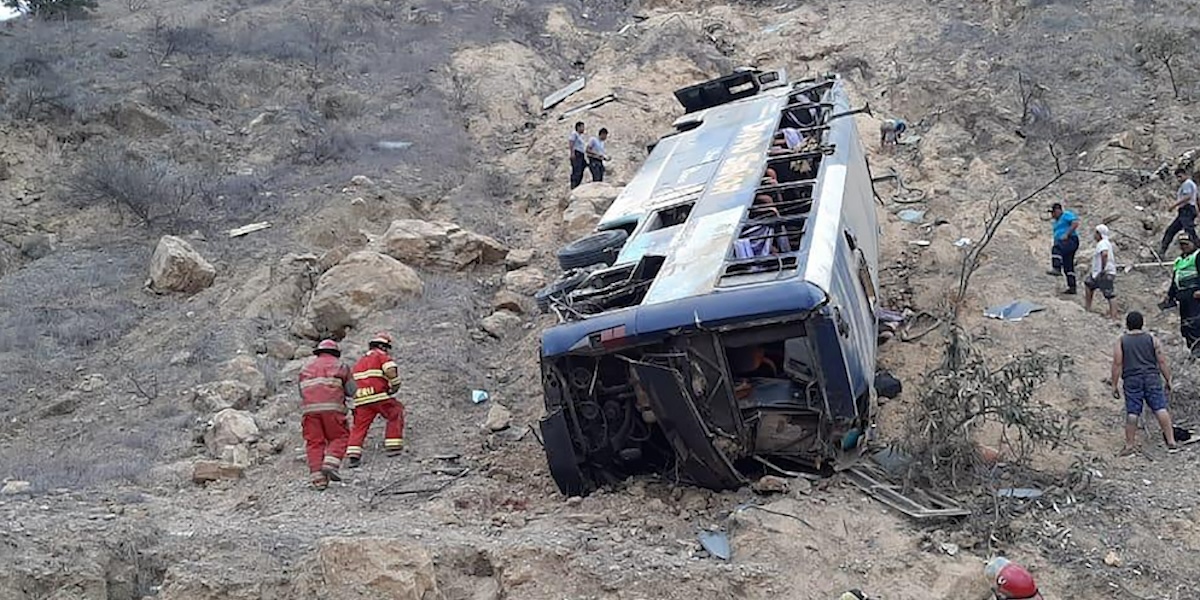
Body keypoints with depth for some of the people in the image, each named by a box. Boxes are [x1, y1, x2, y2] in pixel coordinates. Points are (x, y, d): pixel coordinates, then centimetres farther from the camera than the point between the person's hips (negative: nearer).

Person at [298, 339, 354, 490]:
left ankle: (318, 478, -2)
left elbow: (301, 392, 20)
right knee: (339, 438, 7)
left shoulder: (306, 368, 24)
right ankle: (330, 464, -14)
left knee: (314, 443, 5)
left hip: (309, 408, 3)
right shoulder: (339, 366, 13)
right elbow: (352, 391, 12)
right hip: (331, 408, -3)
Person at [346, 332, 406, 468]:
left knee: (359, 426, 6)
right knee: (395, 415, 14)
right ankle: (393, 446, 8)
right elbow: (391, 371, -14)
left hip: (361, 400, 5)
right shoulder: (381, 356, 5)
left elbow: (351, 384, 24)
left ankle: (353, 455, -7)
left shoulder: (359, 362, 27)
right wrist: (395, 385, -2)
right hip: (380, 396, -5)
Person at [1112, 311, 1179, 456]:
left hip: (1132, 380, -1)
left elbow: (1117, 364, -2)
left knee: (1132, 413, 0)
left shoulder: (1121, 342, 2)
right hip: (1152, 378, 1)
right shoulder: (1152, 339, 6)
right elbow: (1162, 362, 4)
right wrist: (1167, 380, 12)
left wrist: (1115, 385, 2)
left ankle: (1130, 445, 1)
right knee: (1161, 409, -2)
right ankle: (1171, 442, -4)